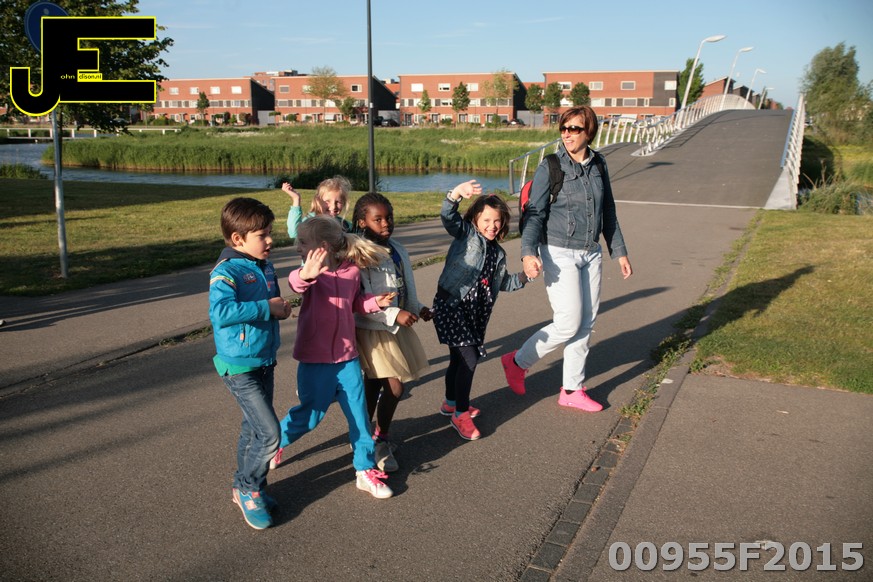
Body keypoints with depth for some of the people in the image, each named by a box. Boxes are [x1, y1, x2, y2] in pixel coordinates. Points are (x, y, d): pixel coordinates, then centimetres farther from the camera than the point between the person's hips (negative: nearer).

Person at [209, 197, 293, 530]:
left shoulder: (265, 267, 5)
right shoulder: (226, 272, -20)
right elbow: (221, 312, -36)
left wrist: (282, 308, -2)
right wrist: (266, 308, -28)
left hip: (265, 362, 8)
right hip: (239, 367, -8)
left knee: (253, 430, 19)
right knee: (269, 433, -9)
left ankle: (244, 488, 37)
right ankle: (248, 489, 15)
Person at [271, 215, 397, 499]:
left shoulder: (352, 271, -3)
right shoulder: (314, 274, -12)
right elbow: (296, 283, -37)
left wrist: (375, 302, -5)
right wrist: (305, 275, -61)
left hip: (347, 357, 3)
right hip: (314, 358, -2)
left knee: (359, 413, 5)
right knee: (311, 413, 11)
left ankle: (366, 470, 19)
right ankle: (275, 442, 39)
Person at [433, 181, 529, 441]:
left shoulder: (498, 253, 15)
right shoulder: (466, 234, -4)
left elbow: (502, 283, 24)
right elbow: (448, 216, -21)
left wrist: (523, 277, 7)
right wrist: (457, 193, -39)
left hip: (475, 312, 7)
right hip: (450, 305, -7)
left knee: (458, 358, 19)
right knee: (469, 358, -11)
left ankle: (451, 403, 38)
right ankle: (460, 415, 1)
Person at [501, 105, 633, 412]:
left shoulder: (598, 165, 8)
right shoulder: (550, 167, -8)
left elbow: (608, 213, 16)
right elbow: (535, 213, -13)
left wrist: (619, 252, 17)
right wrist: (528, 252, -27)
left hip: (591, 254, 6)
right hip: (559, 253, -6)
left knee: (586, 324, 7)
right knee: (568, 323, -9)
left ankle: (572, 390, 20)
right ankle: (518, 361, 13)